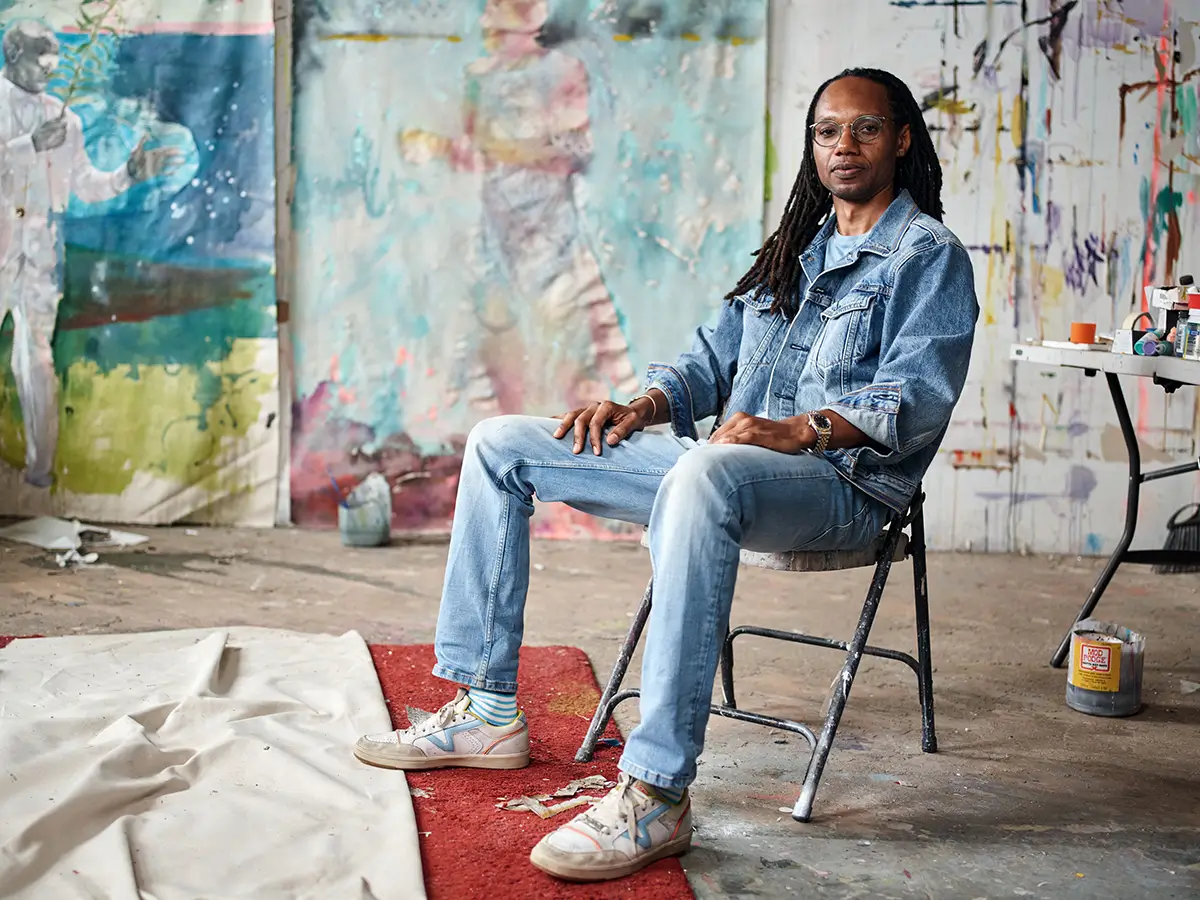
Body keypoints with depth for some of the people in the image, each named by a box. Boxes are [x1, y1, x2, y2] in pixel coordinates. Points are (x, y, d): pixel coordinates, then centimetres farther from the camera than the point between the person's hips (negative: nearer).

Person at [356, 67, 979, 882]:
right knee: (501, 446, 1)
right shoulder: (794, 250, 25)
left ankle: (658, 794, -45)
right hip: (729, 459, 8)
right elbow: (713, 362, 23)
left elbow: (917, 396, -13)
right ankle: (487, 710, -1)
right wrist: (642, 407, 2)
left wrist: (800, 430, -29)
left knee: (707, 473, -45)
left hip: (842, 485, -8)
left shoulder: (931, 256, 3)